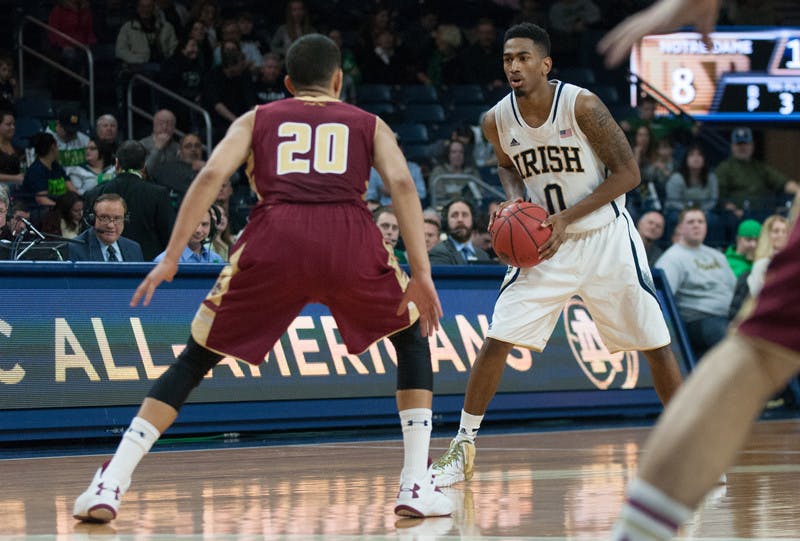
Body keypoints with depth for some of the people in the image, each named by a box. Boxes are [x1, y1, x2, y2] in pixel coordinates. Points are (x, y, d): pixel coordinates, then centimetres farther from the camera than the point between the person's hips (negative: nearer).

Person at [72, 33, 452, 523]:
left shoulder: (258, 119, 27)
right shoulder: (369, 124, 26)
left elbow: (212, 175, 9)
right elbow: (402, 183, 7)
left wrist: (171, 258, 6)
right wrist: (421, 274, 1)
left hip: (274, 241, 1)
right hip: (350, 240, 0)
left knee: (195, 360, 15)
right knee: (413, 337, 26)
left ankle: (110, 486, 2)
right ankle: (417, 487, 16)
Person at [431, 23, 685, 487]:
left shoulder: (582, 105, -19)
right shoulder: (498, 121, -7)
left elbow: (628, 173, -15)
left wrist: (568, 217, -21)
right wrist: (513, 201, -6)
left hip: (605, 236, -3)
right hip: (546, 242, 3)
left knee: (656, 344, 1)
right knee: (497, 340, -8)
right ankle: (463, 447, 3)